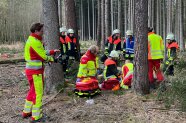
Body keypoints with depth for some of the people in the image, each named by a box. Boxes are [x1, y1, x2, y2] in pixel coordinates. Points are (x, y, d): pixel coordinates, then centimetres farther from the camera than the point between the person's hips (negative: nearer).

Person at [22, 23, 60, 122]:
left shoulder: (31, 40, 12)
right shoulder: (35, 42, -20)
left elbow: (41, 52, 17)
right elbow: (44, 57, -16)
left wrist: (52, 51, 13)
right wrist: (53, 59, 0)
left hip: (30, 70, 10)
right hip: (35, 72, -10)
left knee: (32, 91, 21)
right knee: (38, 93, -1)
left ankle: (26, 112, 31)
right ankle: (36, 116, 8)